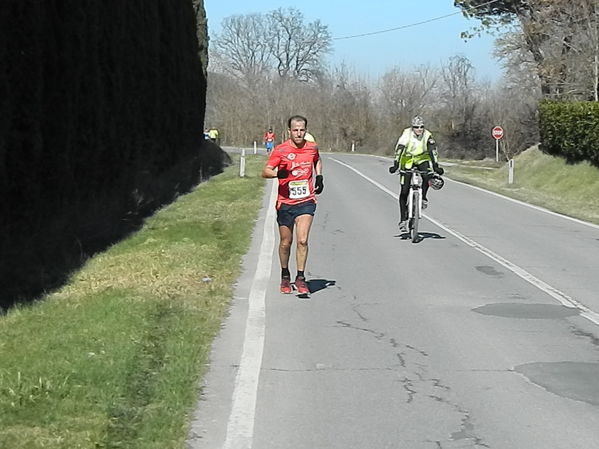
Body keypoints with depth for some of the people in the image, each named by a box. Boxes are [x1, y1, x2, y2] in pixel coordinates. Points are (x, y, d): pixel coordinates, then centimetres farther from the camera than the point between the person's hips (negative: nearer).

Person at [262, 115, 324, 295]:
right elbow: (265, 171, -10)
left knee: (302, 240, -13)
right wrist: (277, 173, -30)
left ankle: (300, 278, -4)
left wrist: (319, 176, 12)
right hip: (285, 202, -1)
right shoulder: (280, 150, -7)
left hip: (306, 201, 1)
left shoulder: (312, 148, 3)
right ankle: (285, 276, 29)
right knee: (285, 243, 8)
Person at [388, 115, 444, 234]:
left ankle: (423, 197, -8)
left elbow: (433, 151, -23)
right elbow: (399, 150, -30)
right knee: (404, 191, -4)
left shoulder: (427, 136, -19)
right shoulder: (406, 134, -23)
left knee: (427, 175, -33)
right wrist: (395, 165, -41)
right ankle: (403, 220, 4)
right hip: (407, 160, -1)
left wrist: (436, 166, -34)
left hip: (422, 159, 1)